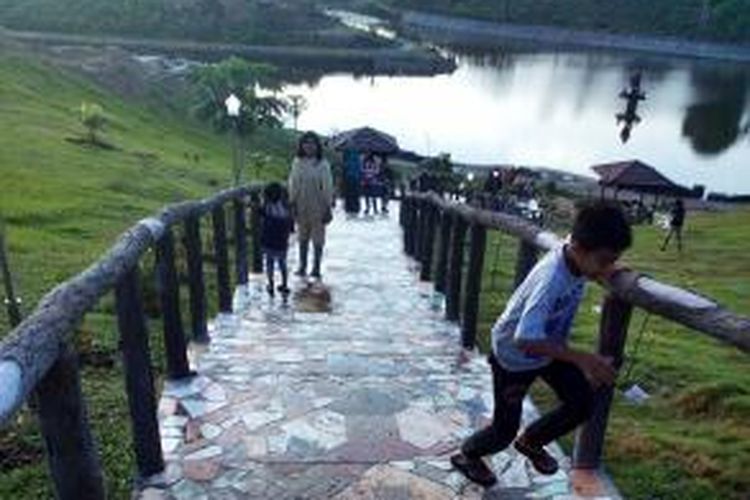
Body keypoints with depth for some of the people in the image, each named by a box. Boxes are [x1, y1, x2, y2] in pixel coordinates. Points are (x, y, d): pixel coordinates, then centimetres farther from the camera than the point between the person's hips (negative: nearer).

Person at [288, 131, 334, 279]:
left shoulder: (323, 164, -10)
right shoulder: (297, 162, 0)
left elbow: (327, 187, -6)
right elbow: (293, 184, 5)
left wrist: (328, 207, -6)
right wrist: (293, 203, 3)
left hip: (318, 207, -3)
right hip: (302, 207, 3)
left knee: (318, 239, 6)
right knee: (303, 238, 14)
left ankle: (316, 268, 19)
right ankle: (302, 266, 27)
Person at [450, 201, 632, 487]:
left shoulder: (578, 254, -18)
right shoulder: (551, 279, -40)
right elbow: (526, 340, -46)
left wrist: (610, 272, -10)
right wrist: (583, 359, -48)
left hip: (549, 346, 7)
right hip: (513, 355, -7)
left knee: (583, 403, 3)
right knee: (505, 429, 6)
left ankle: (530, 442, 29)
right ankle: (467, 455, 38)